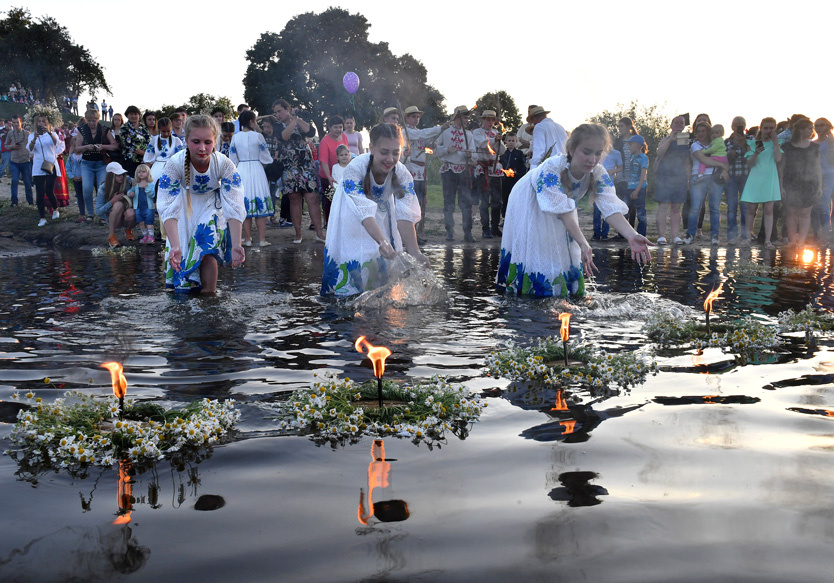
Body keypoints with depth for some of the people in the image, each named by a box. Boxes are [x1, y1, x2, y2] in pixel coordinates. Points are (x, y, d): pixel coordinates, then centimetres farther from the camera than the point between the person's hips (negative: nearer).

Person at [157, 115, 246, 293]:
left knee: (207, 250, -23)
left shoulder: (224, 165, -29)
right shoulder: (175, 165, -29)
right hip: (186, 207, 1)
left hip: (213, 206, -1)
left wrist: (236, 245, -48)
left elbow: (235, 208, -34)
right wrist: (175, 247, -48)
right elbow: (169, 209, -35)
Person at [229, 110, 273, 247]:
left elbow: (233, 160, 5)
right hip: (257, 170, -2)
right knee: (260, 204, 3)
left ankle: (247, 239, 9)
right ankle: (262, 239, 1)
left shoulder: (235, 137, 2)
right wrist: (270, 160, 21)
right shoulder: (257, 136, -7)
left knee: (245, 205, 7)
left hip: (241, 171, 3)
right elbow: (265, 158, -1)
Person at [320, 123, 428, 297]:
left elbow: (405, 217, -35)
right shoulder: (355, 169, -37)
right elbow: (365, 213, -47)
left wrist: (414, 252, -50)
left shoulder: (402, 174, -27)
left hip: (383, 214, 3)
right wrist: (382, 241, -63)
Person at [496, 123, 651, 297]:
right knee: (534, 253, -9)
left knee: (562, 254, 5)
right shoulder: (552, 167, -41)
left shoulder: (598, 174, -26)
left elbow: (611, 208, -37)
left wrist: (632, 236, -54)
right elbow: (563, 211, -46)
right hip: (529, 207, -5)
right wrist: (583, 244, -56)